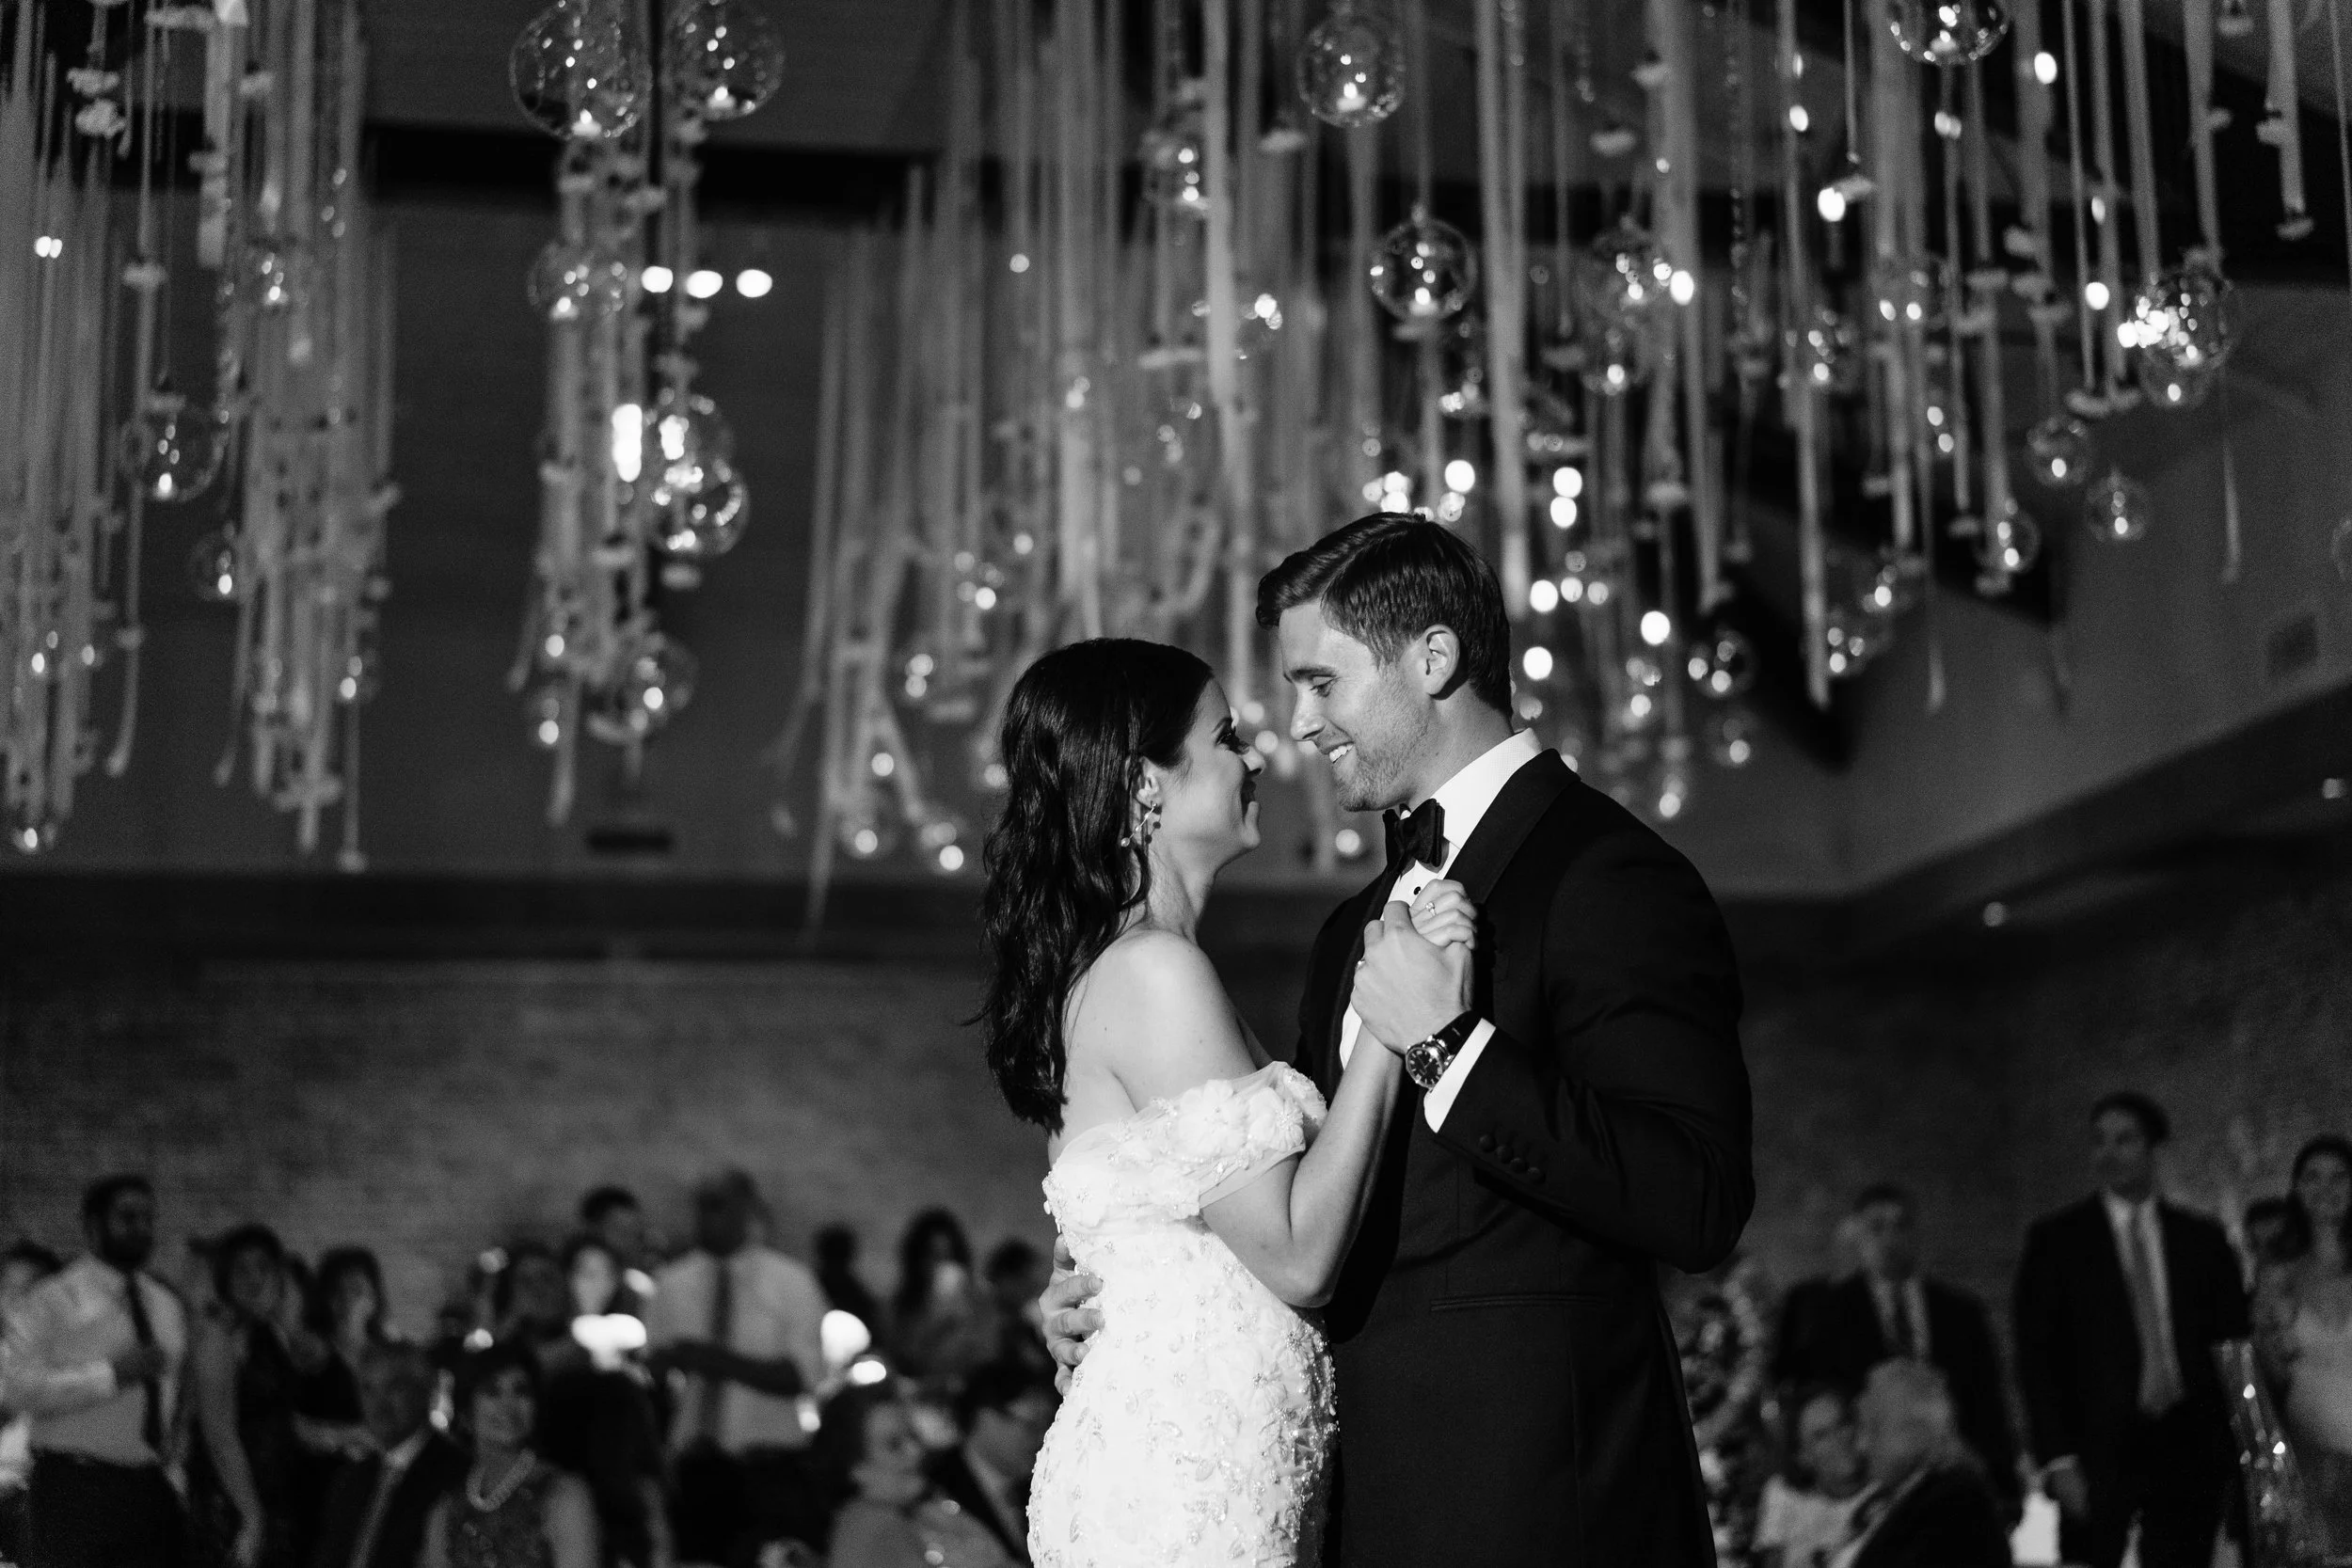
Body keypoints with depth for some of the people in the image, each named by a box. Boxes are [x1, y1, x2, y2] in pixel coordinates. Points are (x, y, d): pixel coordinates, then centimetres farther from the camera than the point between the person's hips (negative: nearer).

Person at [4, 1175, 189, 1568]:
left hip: (149, 1491, 5)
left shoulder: (168, 1305, 17)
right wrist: (112, 1374, -18)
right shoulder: (53, 1300, -2)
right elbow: (17, 1388, -14)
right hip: (73, 1487, -5)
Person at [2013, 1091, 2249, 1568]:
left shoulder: (2201, 1239, 11)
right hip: (2100, 1450, -2)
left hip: (2190, 1446, 2)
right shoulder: (2057, 1240, 4)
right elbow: (2036, 1357, 0)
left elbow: (2235, 1339, 13)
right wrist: (2058, 1459, -9)